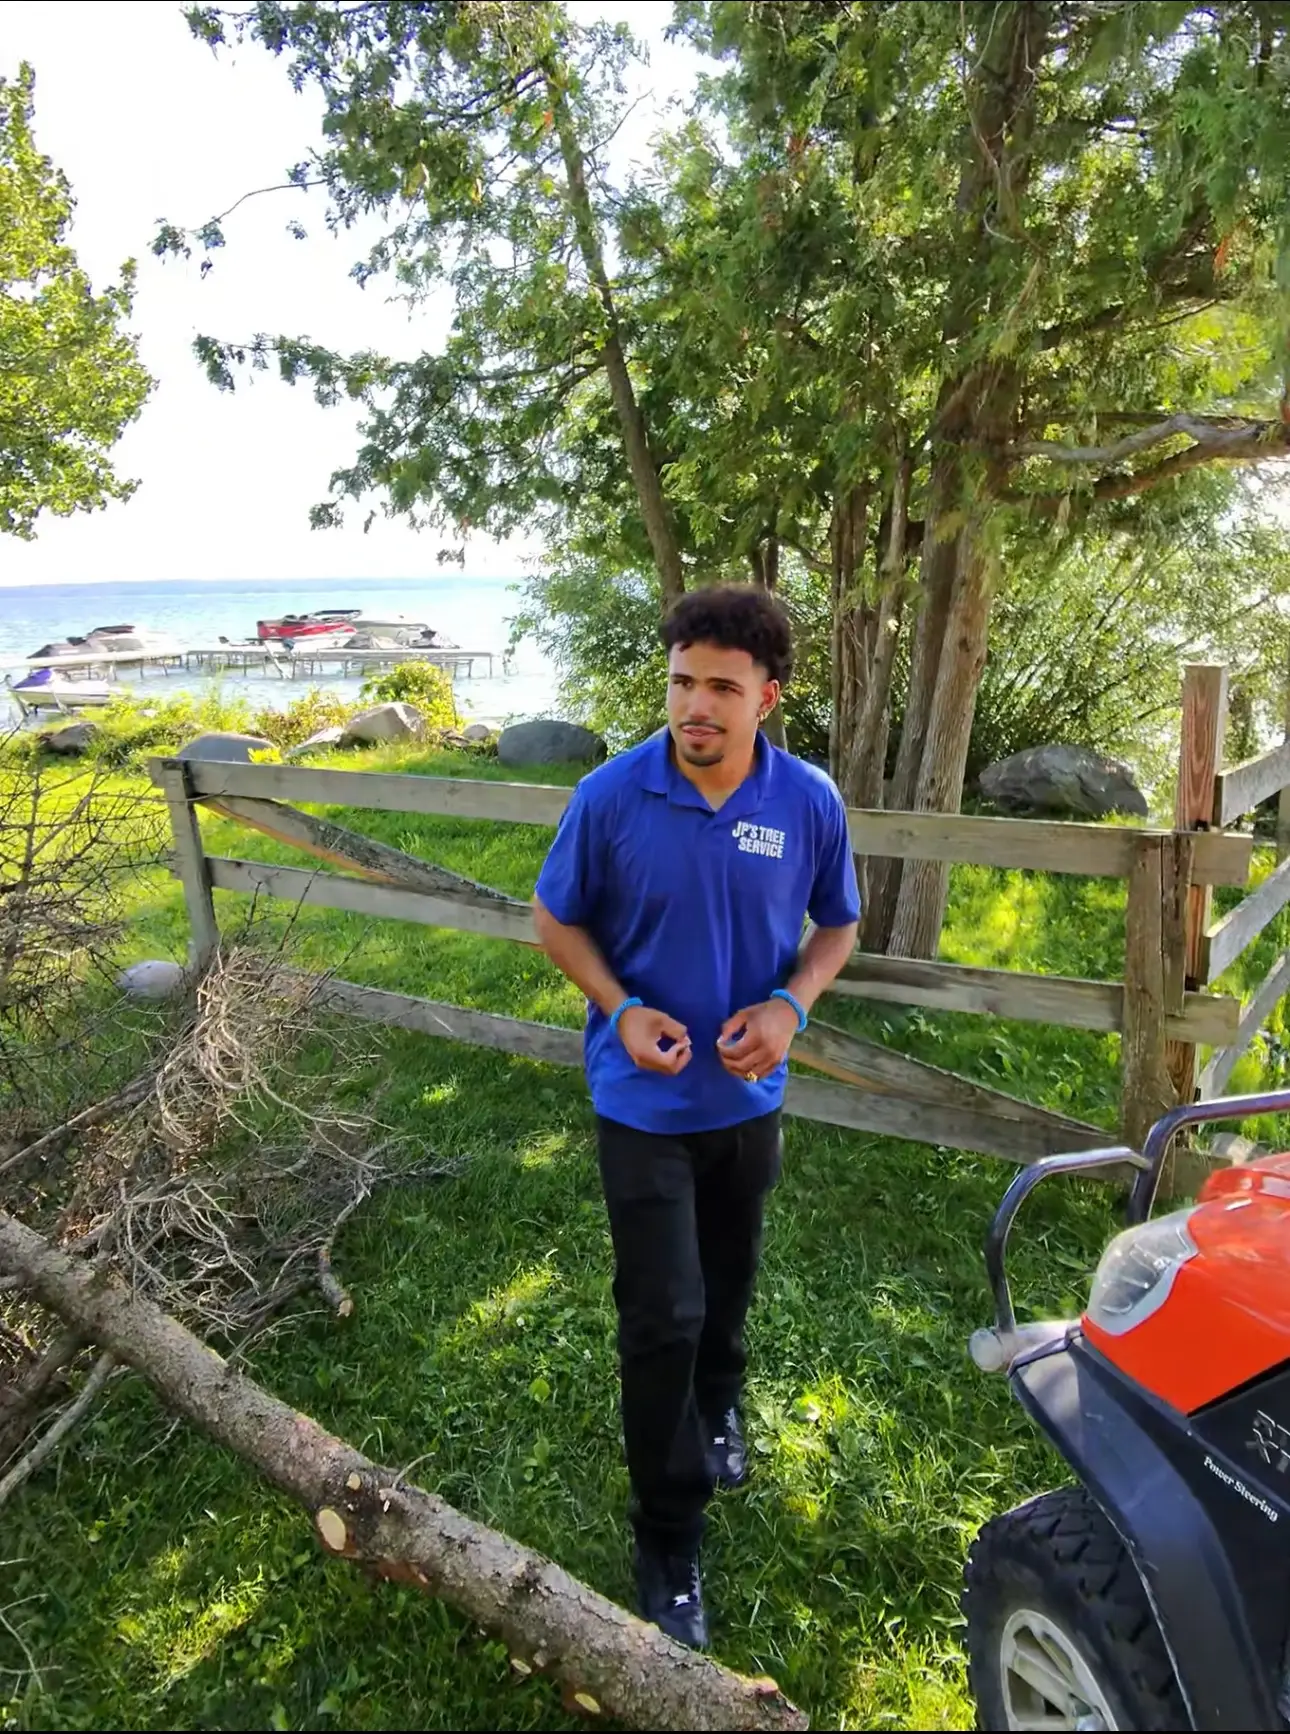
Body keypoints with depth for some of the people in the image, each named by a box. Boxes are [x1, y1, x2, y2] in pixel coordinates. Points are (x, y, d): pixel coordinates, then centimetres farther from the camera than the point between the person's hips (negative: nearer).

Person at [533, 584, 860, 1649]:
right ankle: (669, 1540, 21)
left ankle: (717, 1406, 56)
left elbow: (837, 924, 3)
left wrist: (789, 1005, -16)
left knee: (729, 1281, 24)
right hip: (644, 1099, -2)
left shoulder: (810, 803, -12)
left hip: (748, 1094, 3)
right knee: (662, 1318, -1)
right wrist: (622, 1010, -20)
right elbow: (557, 919, -4)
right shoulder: (611, 796, -18)